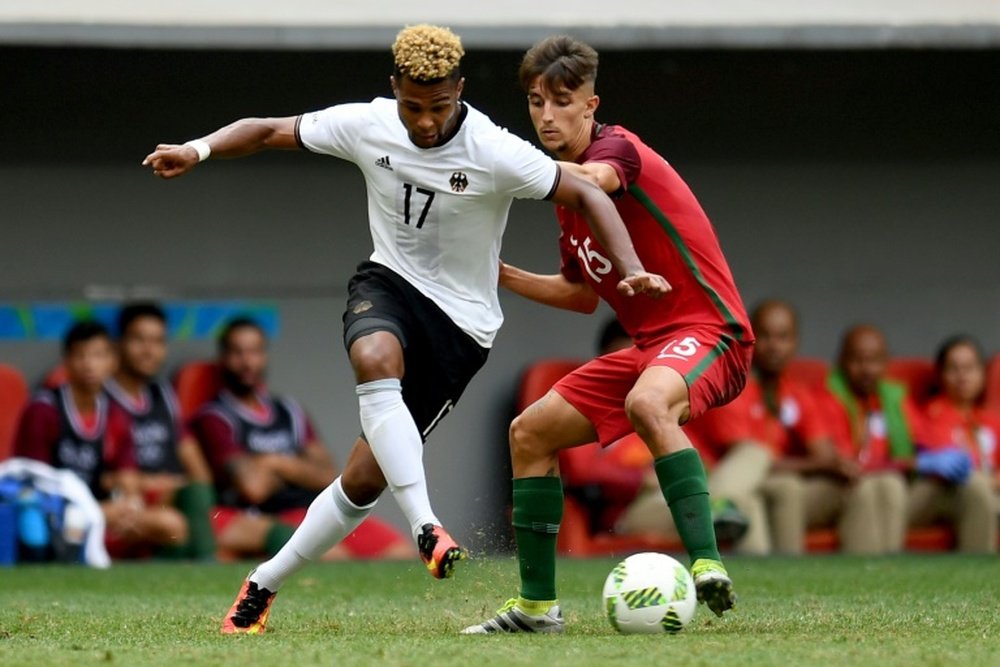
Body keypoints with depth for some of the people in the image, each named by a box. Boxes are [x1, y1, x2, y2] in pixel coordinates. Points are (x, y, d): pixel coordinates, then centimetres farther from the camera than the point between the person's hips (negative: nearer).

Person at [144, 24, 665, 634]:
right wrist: (198, 150, -14)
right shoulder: (366, 126, -9)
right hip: (388, 283, 2)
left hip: (459, 320, -2)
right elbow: (269, 132, 3)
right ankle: (427, 529, -41)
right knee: (376, 358, -38)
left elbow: (587, 197, -13)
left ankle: (265, 584, 12)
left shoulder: (496, 154, -19)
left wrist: (632, 271, -26)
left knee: (365, 476, -6)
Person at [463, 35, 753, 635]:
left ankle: (707, 566, -44)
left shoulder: (617, 147, -12)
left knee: (646, 404, -40)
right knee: (531, 433, 8)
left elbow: (593, 179, -39)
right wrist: (504, 276, 12)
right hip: (649, 342, 10)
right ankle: (537, 605, 15)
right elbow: (584, 294, 23)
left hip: (709, 329, -10)